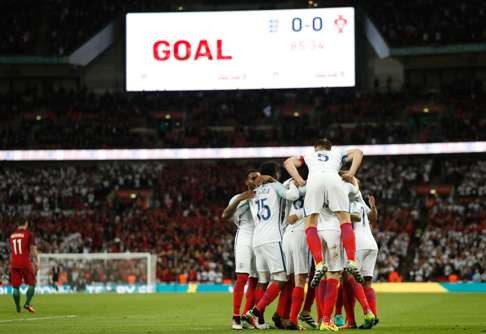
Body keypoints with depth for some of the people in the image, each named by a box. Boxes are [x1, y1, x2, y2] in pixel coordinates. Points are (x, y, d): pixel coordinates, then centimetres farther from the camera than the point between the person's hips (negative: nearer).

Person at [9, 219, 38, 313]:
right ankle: (27, 303, -8)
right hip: (25, 262, -4)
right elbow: (33, 250, -5)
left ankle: (17, 307, 8)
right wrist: (36, 263, 2)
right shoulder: (28, 234, -3)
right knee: (32, 284, 6)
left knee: (16, 286, 8)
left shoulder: (12, 235, 12)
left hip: (14, 263, 4)